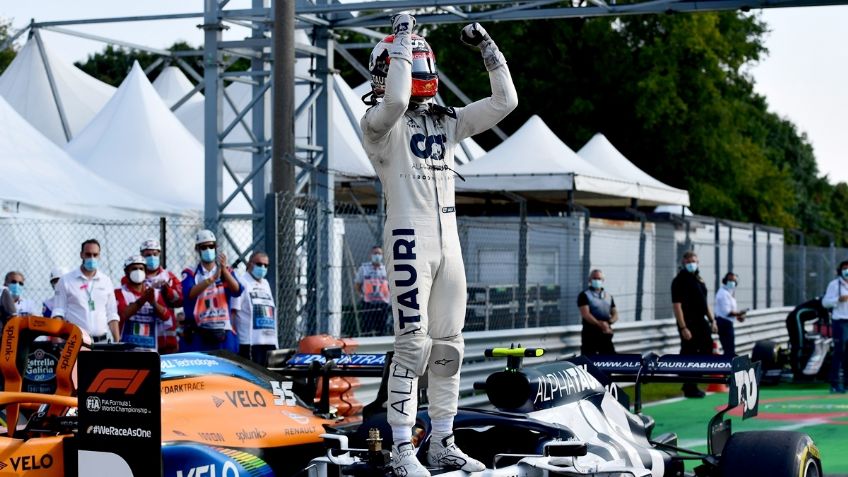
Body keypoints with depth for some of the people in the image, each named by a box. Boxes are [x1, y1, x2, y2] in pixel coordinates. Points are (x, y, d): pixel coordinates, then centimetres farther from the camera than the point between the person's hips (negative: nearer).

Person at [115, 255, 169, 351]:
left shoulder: (155, 293, 14)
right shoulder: (120, 293, 4)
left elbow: (166, 316, 0)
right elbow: (123, 314, -14)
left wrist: (153, 302, -18)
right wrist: (142, 300, -23)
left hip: (150, 348, 4)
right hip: (127, 348, -4)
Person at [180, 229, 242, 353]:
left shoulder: (226, 272, 13)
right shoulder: (190, 274, 5)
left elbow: (237, 291, -6)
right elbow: (190, 294, -15)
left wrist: (224, 269, -21)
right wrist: (212, 278, -27)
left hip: (224, 334, 2)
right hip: (198, 335, -2)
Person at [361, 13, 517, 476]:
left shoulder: (447, 122, 16)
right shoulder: (380, 123, -5)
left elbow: (505, 101, 14)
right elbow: (396, 98, -28)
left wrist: (486, 47, 8)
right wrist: (400, 36, -18)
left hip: (448, 242, 7)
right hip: (409, 241, -7)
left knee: (448, 346, 9)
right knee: (413, 344, -9)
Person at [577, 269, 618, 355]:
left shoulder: (608, 296, 17)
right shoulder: (584, 295, -1)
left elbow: (615, 314, 11)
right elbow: (585, 314, -13)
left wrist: (609, 322, -12)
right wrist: (600, 324, -24)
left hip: (605, 334, 5)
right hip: (590, 334, -5)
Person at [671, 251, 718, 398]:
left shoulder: (698, 279, 15)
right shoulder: (680, 280, -11)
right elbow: (676, 306, -17)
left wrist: (712, 320, 16)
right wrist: (683, 328, -23)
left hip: (701, 322, 9)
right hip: (689, 324, -9)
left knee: (707, 350, 11)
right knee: (689, 356, -4)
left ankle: (691, 384, 20)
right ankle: (690, 389, 5)